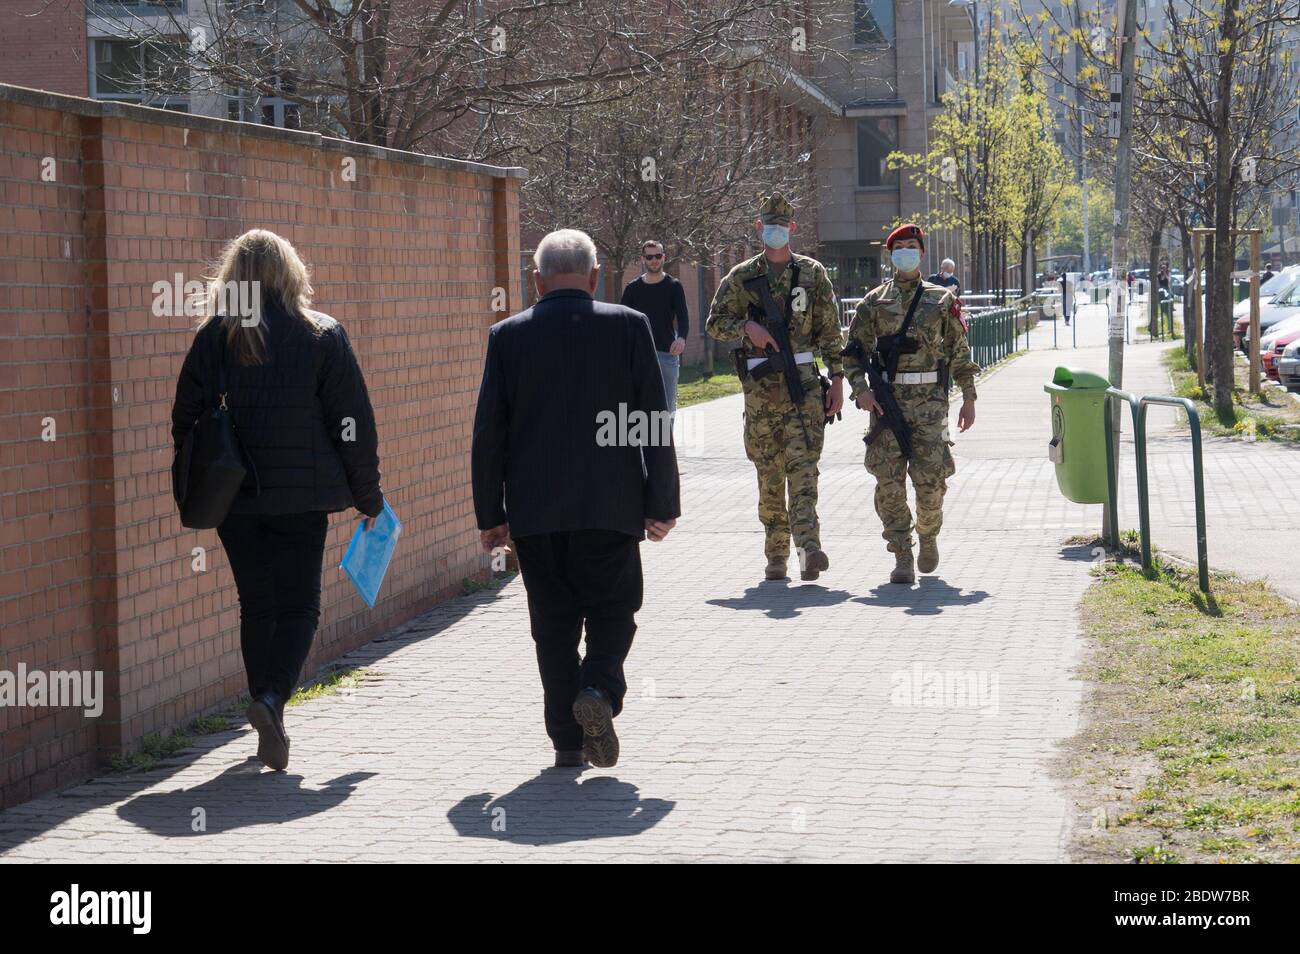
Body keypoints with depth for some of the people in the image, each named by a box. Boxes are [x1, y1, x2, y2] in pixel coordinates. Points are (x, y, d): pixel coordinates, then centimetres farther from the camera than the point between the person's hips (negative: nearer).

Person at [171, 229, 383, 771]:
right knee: (299, 604, 5)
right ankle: (272, 697, -19)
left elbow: (187, 419, 2)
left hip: (234, 498, 2)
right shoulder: (323, 335, -3)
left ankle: (270, 726, 15)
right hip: (303, 495, -2)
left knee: (256, 606, 13)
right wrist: (367, 495, 7)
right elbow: (353, 422, -2)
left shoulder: (215, 336, 0)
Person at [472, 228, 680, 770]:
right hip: (609, 504, -1)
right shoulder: (628, 326, -2)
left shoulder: (508, 335, 1)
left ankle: (568, 740, 10)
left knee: (553, 622, 10)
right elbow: (654, 423, -3)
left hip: (534, 510, 1)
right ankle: (599, 690, -13)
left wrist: (490, 514, 7)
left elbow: (488, 433, 2)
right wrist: (662, 503, 3)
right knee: (613, 609, 12)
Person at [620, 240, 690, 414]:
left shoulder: (673, 286, 3)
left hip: (668, 353, 0)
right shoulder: (633, 288, 7)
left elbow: (683, 316, -7)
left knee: (668, 406, 5)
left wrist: (682, 337, -28)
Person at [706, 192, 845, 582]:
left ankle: (809, 547, -22)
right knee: (769, 472, 5)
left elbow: (829, 331, 7)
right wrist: (747, 326, -11)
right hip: (760, 388, 1)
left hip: (804, 384, -1)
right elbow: (714, 323, 8)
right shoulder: (741, 277, 8)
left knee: (802, 465, -13)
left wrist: (837, 378, 1)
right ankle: (776, 553, 13)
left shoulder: (812, 273, 6)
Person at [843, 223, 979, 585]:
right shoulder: (874, 301, 8)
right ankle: (902, 559, -1)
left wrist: (968, 398, 7)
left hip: (929, 402, -1)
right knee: (889, 481, -6)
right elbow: (854, 350, 9)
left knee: (930, 480, -4)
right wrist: (861, 390, -6)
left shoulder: (942, 300, 8)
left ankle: (928, 537, 24)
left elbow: (960, 352, 11)